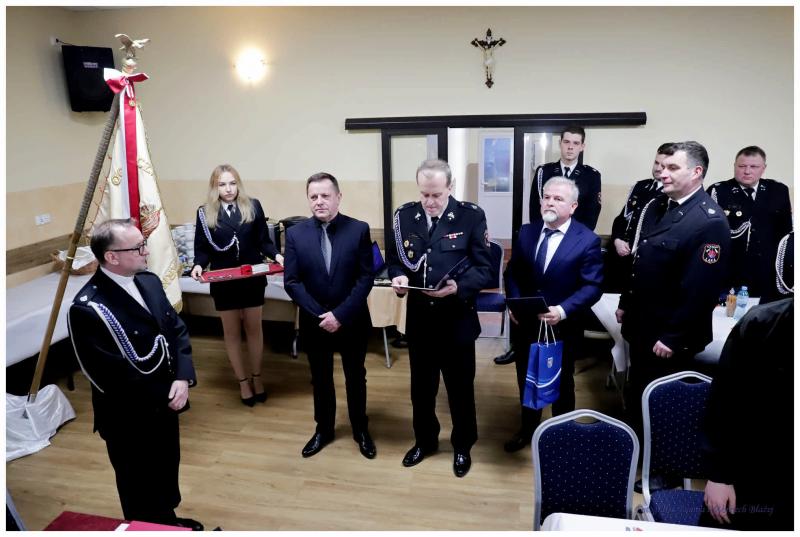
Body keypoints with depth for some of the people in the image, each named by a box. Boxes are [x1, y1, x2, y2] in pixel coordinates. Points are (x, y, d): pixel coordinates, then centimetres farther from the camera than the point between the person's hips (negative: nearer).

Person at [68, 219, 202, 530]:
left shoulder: (149, 282, -3)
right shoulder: (87, 308, -26)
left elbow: (177, 329, 2)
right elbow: (111, 377, -24)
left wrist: (182, 378, -14)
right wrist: (165, 396, -16)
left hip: (164, 404, 7)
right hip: (129, 417, -7)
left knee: (167, 470, 27)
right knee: (140, 489, 17)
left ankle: (168, 522, 52)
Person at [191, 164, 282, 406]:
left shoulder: (253, 206, -3)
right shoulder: (205, 213, -3)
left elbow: (263, 240, -2)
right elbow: (202, 248, -2)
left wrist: (276, 255, -19)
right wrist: (199, 265, -20)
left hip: (252, 279, 0)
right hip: (224, 281, 0)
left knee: (254, 329, 13)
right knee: (231, 332, 11)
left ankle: (256, 377, 32)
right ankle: (243, 381, 27)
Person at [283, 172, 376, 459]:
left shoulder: (359, 229, -9)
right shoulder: (295, 233, -5)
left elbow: (366, 278, -11)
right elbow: (292, 282, -7)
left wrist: (340, 314, -18)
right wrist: (320, 315, -15)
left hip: (352, 321, -1)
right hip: (314, 322, 1)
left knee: (355, 377, 16)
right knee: (320, 379, 17)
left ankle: (360, 429, 36)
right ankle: (323, 429, 38)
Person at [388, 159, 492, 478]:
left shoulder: (471, 216, -10)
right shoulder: (404, 215, -1)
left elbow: (485, 269, -10)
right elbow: (394, 258, 8)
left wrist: (458, 286, -27)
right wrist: (398, 276, -15)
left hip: (457, 320, -3)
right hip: (419, 318, 3)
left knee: (460, 387, 14)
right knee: (421, 386, 19)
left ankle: (462, 446, 37)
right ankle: (424, 441, 41)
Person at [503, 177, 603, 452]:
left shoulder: (588, 240, -11)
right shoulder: (526, 232, 2)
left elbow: (592, 286, -15)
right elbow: (512, 273, 6)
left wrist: (562, 311, -26)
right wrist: (514, 303, -10)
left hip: (562, 328, -3)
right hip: (525, 324, 4)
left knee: (561, 384, 16)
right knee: (526, 380, 20)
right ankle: (527, 428, 43)